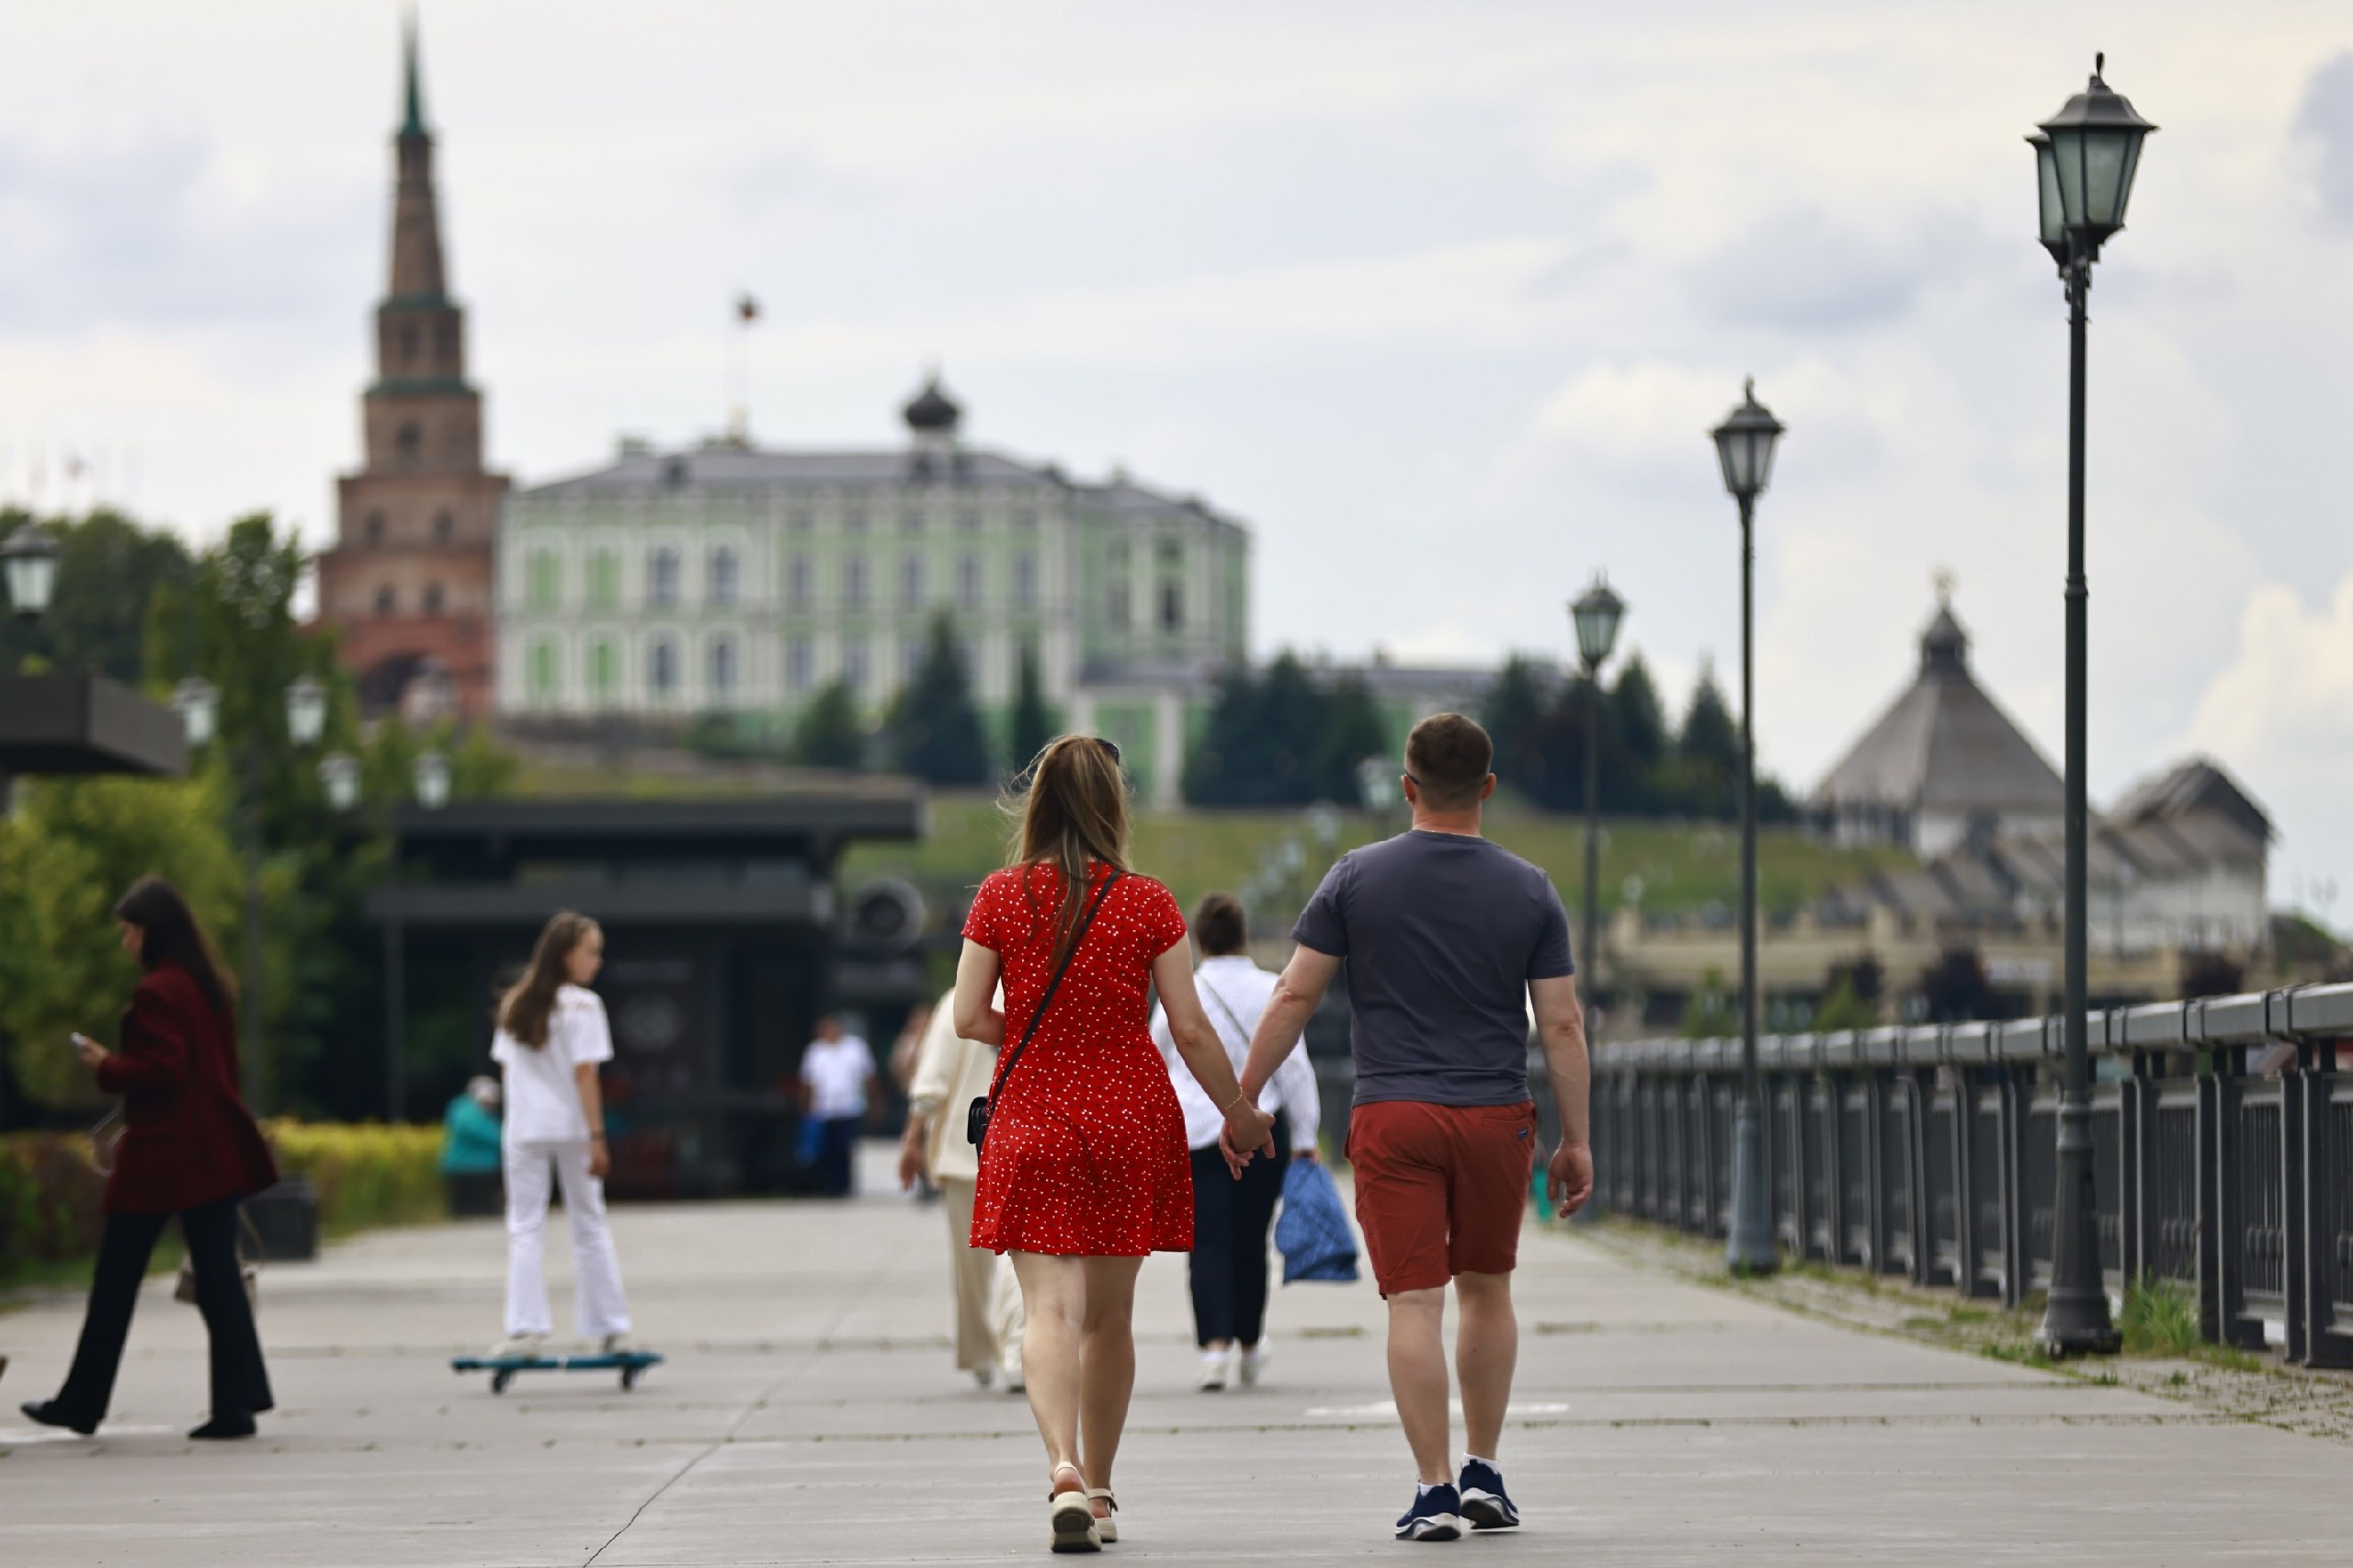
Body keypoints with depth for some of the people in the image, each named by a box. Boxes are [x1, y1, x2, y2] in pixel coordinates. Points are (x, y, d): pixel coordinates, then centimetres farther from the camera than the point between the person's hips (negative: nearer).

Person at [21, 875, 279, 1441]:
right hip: (213, 1153, 8)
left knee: (115, 1281, 2)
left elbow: (159, 1071, -21)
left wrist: (106, 1065, -8)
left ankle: (82, 1403, 8)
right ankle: (236, 1401, -1)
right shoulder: (213, 986, 12)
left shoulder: (157, 992, -15)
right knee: (218, 1275, 4)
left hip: (161, 1156, -8)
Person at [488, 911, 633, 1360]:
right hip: (571, 1126, -3)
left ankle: (526, 1328, -9)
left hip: (523, 1130, 3)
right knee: (589, 1226, 8)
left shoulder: (514, 1004, 7)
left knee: (525, 1229, 2)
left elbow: (505, 1067, 9)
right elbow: (584, 1074, -14)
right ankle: (608, 1327, 13)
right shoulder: (582, 1005, -9)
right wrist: (596, 1136, -13)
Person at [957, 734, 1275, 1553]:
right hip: (1129, 1118, 1)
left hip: (1031, 1122, -1)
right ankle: (1099, 1493, 23)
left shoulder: (1000, 897, -4)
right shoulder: (1147, 903, -4)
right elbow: (1191, 1030, -3)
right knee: (1108, 1314, 13)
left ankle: (1064, 1468, -28)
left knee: (1047, 1308, -5)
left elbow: (968, 1017, -3)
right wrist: (1239, 1114, 10)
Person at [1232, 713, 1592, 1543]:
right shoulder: (1528, 890, 2)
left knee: (1414, 1302, -3)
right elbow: (1562, 1024, 2)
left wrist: (1242, 1100, 6)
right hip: (1496, 1119, 1)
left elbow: (1294, 995, -1)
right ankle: (1483, 1473, 20)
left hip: (1392, 1118, -1)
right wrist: (1575, 1141, 8)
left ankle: (1435, 1489, -7)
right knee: (1486, 1290, 17)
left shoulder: (1357, 877, 0)